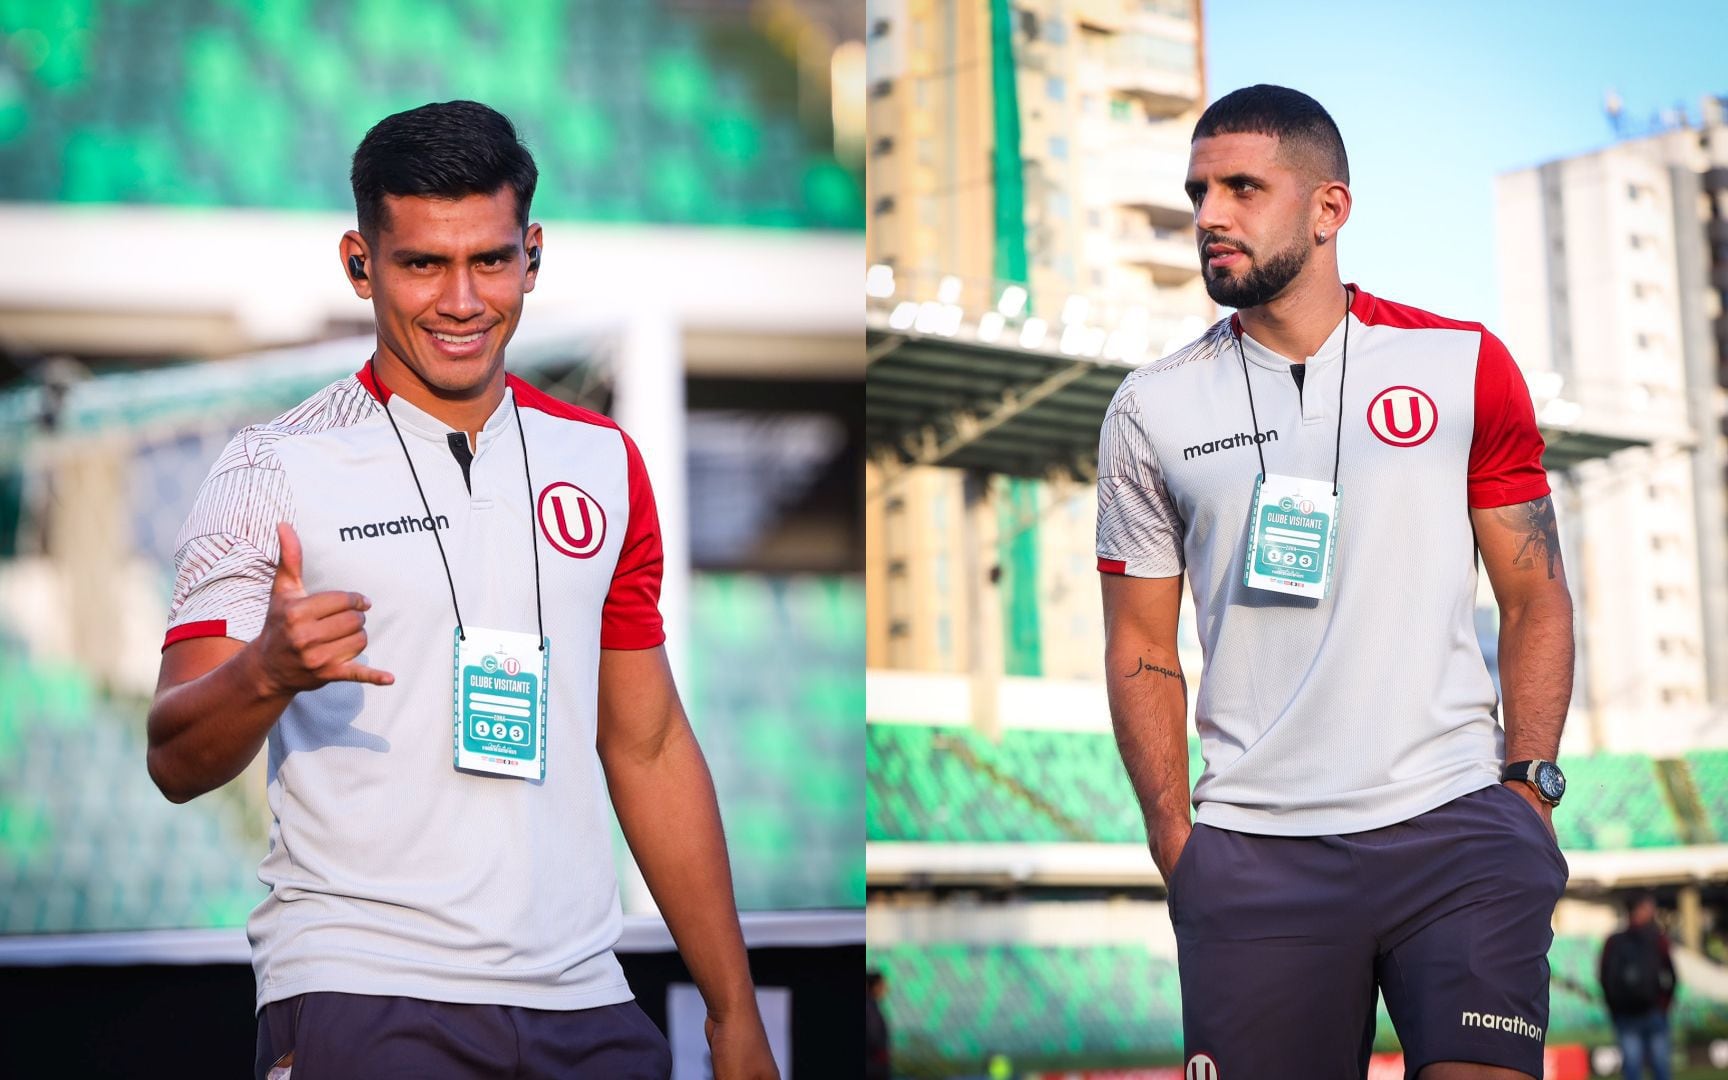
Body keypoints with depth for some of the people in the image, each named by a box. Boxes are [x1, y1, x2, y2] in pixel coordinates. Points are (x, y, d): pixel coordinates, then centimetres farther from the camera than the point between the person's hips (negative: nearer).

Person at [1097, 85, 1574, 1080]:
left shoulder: (1465, 367, 5)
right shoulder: (1152, 411, 7)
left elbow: (1535, 599, 8)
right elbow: (1142, 646, 10)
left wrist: (1530, 784, -3)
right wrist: (1176, 846, 1)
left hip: (1459, 826, -1)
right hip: (1254, 851, 1)